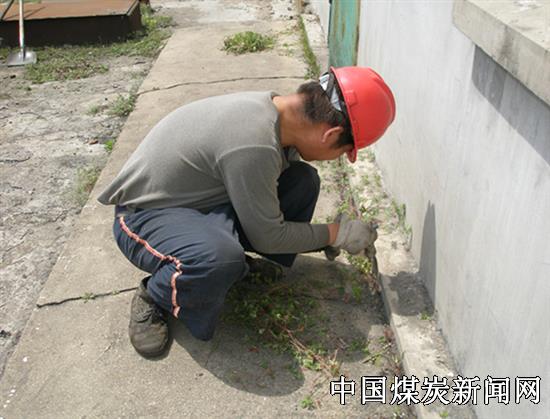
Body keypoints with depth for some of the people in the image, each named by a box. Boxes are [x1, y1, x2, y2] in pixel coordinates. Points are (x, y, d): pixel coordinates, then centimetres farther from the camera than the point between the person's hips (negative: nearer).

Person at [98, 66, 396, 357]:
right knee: (219, 258, -40)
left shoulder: (273, 107, -8)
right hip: (144, 217, -8)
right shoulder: (254, 145, -35)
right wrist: (335, 234, -10)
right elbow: (268, 236, -22)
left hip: (202, 196, 8)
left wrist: (323, 238, 12)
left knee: (302, 181, -6)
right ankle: (152, 299, -8)